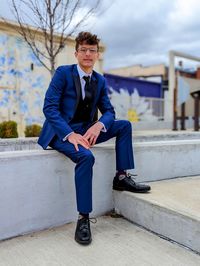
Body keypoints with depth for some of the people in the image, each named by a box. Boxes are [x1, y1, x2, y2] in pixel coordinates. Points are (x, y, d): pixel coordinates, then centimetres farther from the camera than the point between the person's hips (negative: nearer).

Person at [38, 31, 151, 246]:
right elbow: (49, 107, -15)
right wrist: (70, 134, -28)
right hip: (61, 131, -6)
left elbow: (109, 111, 7)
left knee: (124, 125, -6)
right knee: (86, 156, -34)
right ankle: (83, 219, -22)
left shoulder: (100, 81, 9)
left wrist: (98, 125, -18)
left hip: (86, 130, 6)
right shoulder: (63, 73, -7)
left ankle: (122, 177, -2)